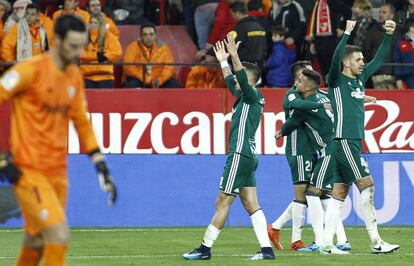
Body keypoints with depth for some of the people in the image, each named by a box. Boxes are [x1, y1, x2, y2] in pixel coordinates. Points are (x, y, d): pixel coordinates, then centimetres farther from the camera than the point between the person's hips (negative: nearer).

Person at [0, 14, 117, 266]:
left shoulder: (75, 76, 11)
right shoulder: (31, 70, -11)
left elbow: (82, 122, 20)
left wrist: (102, 167, 13)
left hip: (57, 170, 7)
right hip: (29, 171, -7)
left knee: (37, 243, 13)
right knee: (59, 235, -18)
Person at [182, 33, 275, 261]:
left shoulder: (253, 96, -8)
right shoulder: (246, 97, 17)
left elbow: (243, 80, -27)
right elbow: (232, 83, 35)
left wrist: (234, 55, -32)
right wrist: (223, 62, 37)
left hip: (241, 155, -10)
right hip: (246, 156, 10)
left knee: (222, 202, -5)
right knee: (251, 204, 4)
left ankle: (205, 248, -2)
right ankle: (266, 249, -2)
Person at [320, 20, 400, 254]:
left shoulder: (360, 78, 15)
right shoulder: (337, 80, -5)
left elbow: (379, 59, 22)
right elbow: (335, 59, -24)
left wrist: (389, 35, 12)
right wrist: (347, 34, -29)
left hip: (354, 143, 8)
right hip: (343, 141, -8)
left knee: (339, 194, 5)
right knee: (367, 185, -11)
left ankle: (327, 244, 4)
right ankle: (376, 241, -12)